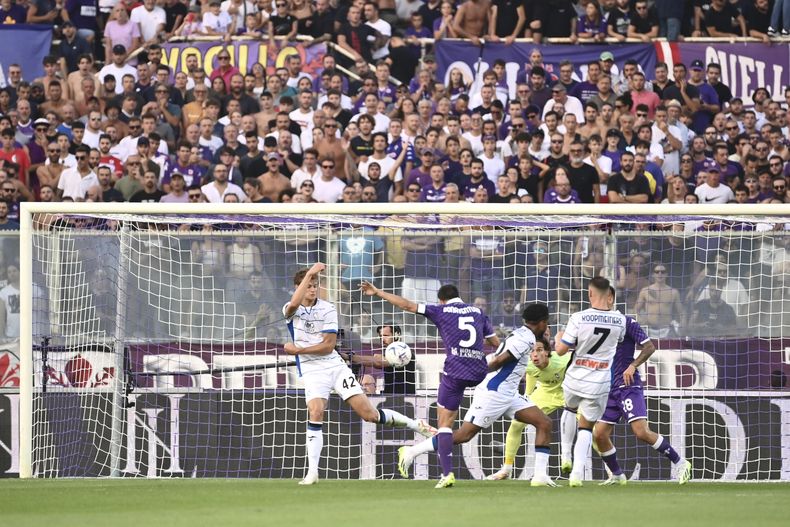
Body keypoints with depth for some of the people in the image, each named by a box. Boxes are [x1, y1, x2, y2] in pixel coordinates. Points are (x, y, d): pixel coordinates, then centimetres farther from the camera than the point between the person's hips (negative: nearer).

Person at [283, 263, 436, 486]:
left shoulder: (327, 309, -2)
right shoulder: (291, 310, -2)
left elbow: (328, 345, -7)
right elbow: (294, 304, -30)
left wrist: (298, 350, -14)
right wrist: (309, 273, -32)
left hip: (335, 365, 0)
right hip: (311, 371, 0)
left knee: (369, 413, -4)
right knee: (315, 412, -25)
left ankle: (416, 425, 18)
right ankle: (312, 472, -21)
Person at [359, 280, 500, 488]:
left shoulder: (440, 311, 4)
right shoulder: (478, 313, 15)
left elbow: (407, 305, 3)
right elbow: (495, 342, 18)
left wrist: (377, 292, 10)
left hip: (455, 371, -4)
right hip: (479, 372, 4)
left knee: (445, 422, -1)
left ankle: (447, 474, -10)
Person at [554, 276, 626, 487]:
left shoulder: (579, 318, -16)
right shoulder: (619, 320, -6)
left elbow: (561, 350, -11)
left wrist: (558, 337, 12)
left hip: (575, 380, -1)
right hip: (599, 384, 1)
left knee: (570, 410, 31)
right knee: (586, 428, 14)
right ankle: (577, 472, -4)